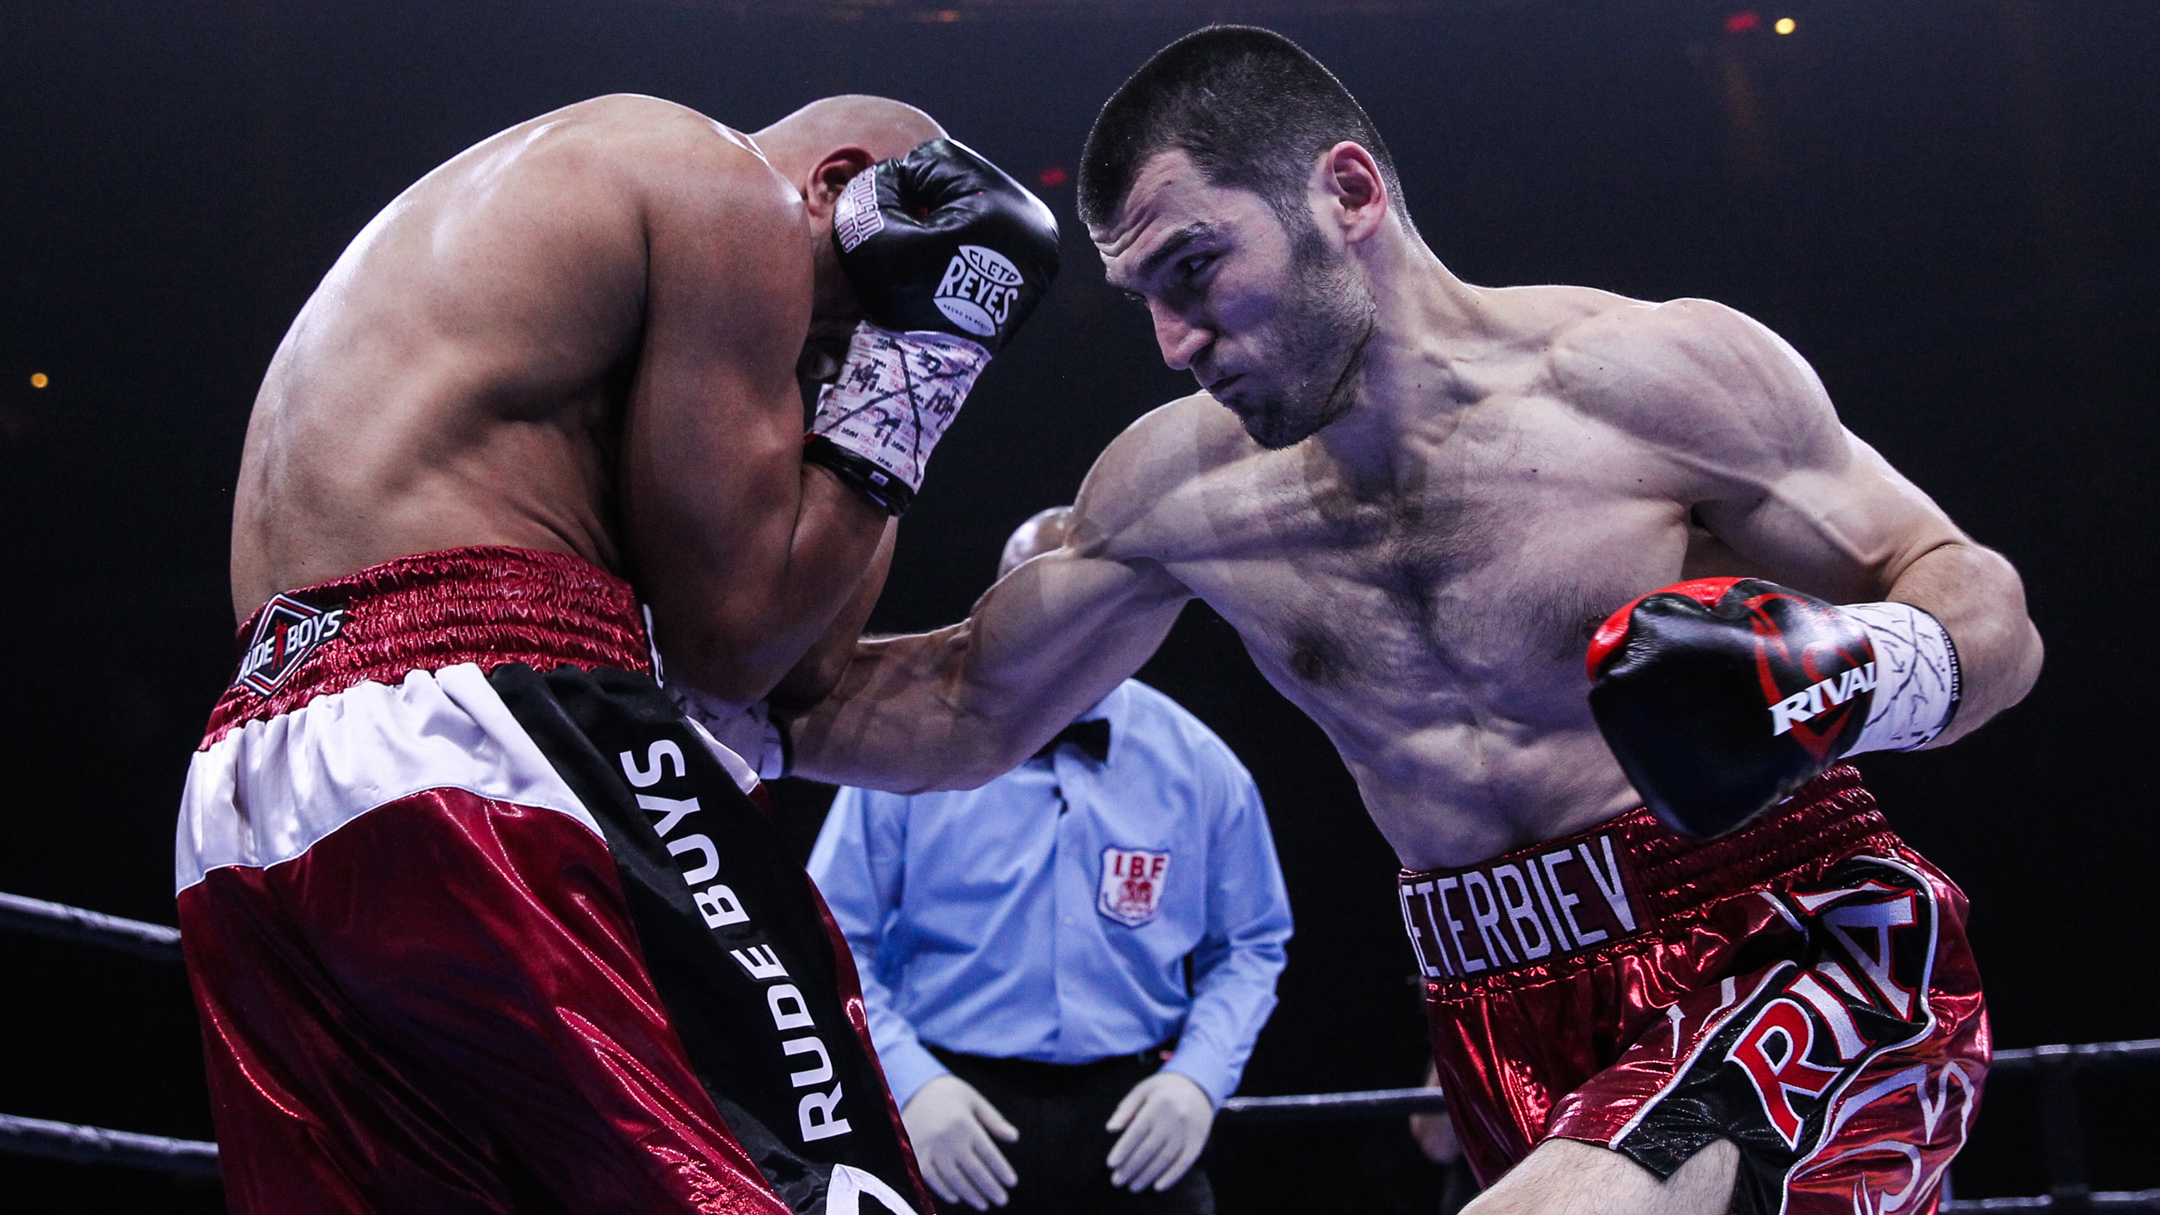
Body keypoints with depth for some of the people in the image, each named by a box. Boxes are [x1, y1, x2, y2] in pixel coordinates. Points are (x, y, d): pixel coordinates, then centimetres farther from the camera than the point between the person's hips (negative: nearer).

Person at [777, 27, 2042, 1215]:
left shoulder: (1651, 378, -11)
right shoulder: (1181, 484, 4)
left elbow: (1988, 609, -5)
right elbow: (960, 712, 16)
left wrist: (1846, 676, -28)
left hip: (1797, 956, -5)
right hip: (1520, 1035, 6)